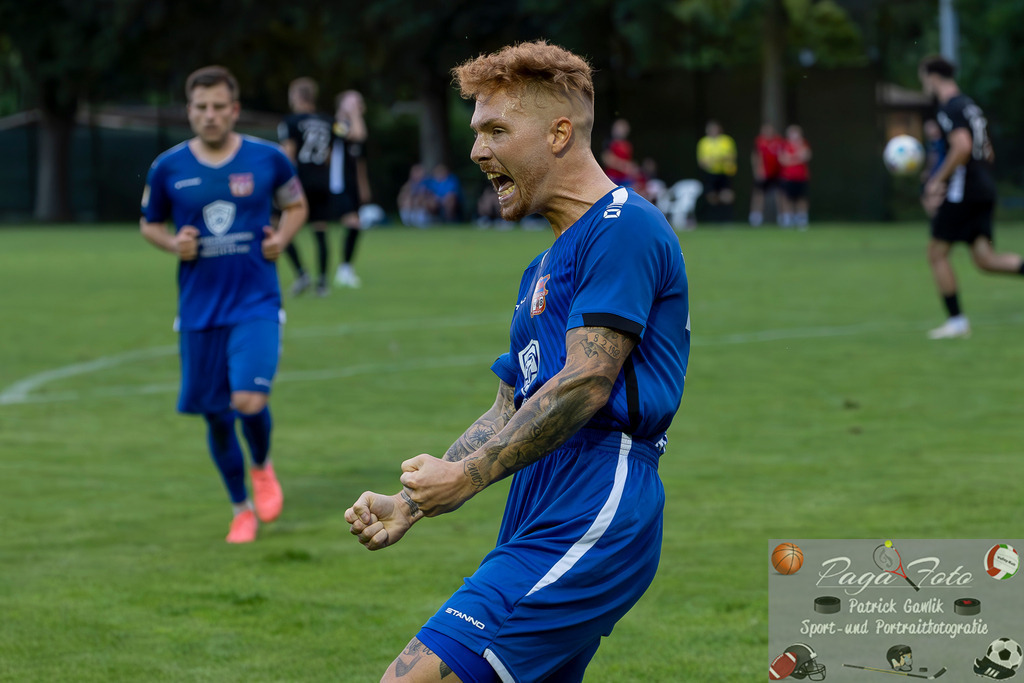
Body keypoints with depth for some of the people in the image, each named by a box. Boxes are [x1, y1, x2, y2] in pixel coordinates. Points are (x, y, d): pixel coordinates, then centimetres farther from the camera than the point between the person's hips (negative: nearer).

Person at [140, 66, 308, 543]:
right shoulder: (168, 168, -1)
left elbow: (296, 205, 15)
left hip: (256, 303, -2)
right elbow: (149, 224, 13)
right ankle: (240, 509, 28)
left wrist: (281, 239, -5)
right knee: (215, 416, 7)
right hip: (199, 307, 2)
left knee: (249, 401, -20)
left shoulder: (268, 159, -2)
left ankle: (262, 468, 14)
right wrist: (173, 244, -8)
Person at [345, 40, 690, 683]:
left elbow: (586, 384, -16)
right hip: (539, 533, 10)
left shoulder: (625, 228, -7)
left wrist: (467, 475, -10)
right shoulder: (545, 268, 25)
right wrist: (410, 505, 14)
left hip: (590, 530, -10)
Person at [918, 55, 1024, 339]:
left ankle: (956, 321, 3)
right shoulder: (970, 106, 20)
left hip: (962, 193, -9)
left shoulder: (950, 108, -10)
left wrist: (939, 181, -15)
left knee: (937, 253, 3)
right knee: (984, 258, 2)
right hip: (985, 191, 9)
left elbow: (962, 147, -25)